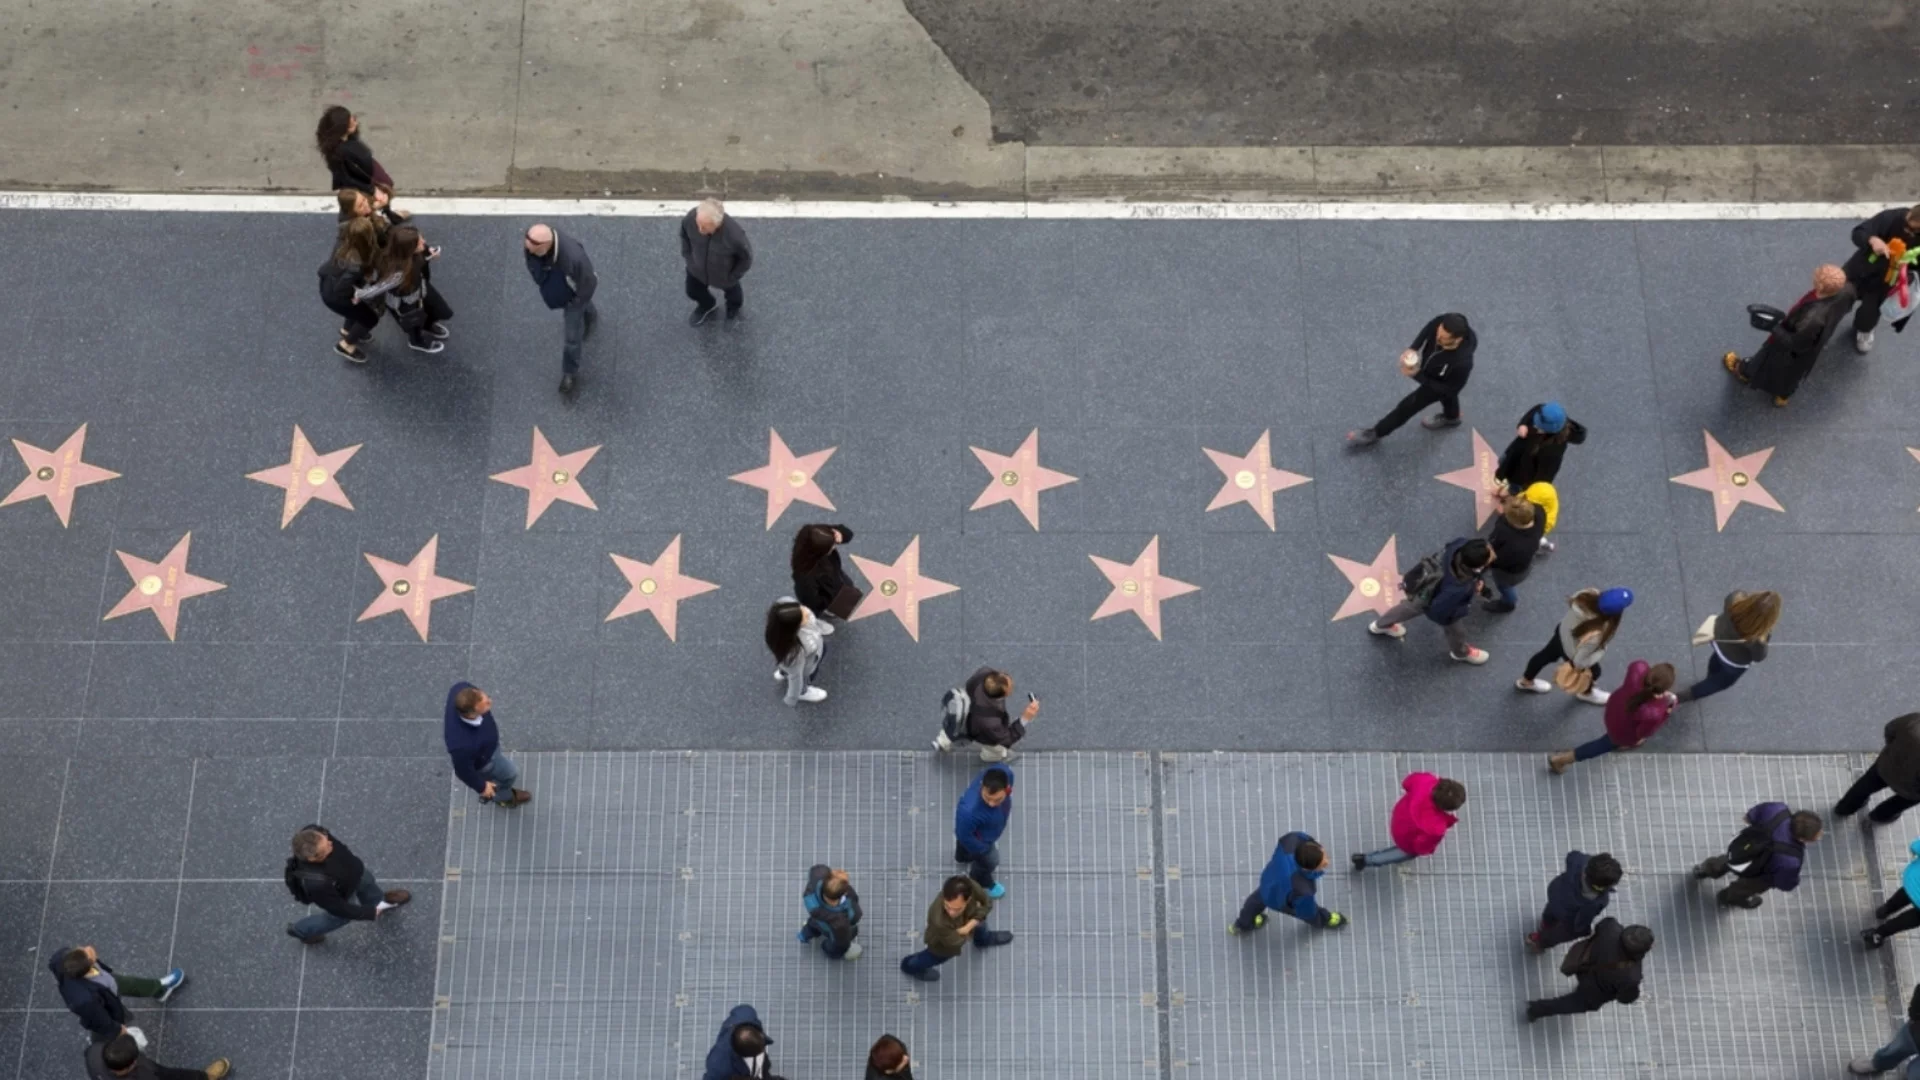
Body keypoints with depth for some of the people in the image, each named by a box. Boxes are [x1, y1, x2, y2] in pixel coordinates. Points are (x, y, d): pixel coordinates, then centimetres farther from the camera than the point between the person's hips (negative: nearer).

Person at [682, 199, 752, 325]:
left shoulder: (734, 234, -44)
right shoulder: (691, 218, -36)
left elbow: (746, 258, -22)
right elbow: (684, 234, -9)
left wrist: (732, 276, -11)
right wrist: (688, 256, -3)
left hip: (725, 274, -2)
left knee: (732, 295, 30)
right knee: (693, 291, 28)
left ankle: (734, 305, 68)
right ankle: (706, 305, 64)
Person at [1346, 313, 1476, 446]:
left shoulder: (1462, 362, -49)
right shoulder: (1441, 323, -39)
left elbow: (1448, 389, -30)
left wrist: (1417, 375, -35)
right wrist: (1412, 349, -29)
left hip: (1439, 382, -5)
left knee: (1408, 406, 11)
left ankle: (1375, 433, 38)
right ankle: (1451, 417, 71)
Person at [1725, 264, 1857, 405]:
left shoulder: (1812, 319, -50)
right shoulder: (1846, 290, -30)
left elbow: (1794, 343, -31)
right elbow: (1846, 307, -4)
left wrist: (1772, 327, -24)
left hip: (1793, 354, -6)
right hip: (1814, 344, 6)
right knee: (1792, 373, 36)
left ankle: (1744, 372, 61)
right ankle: (1783, 395, 64)